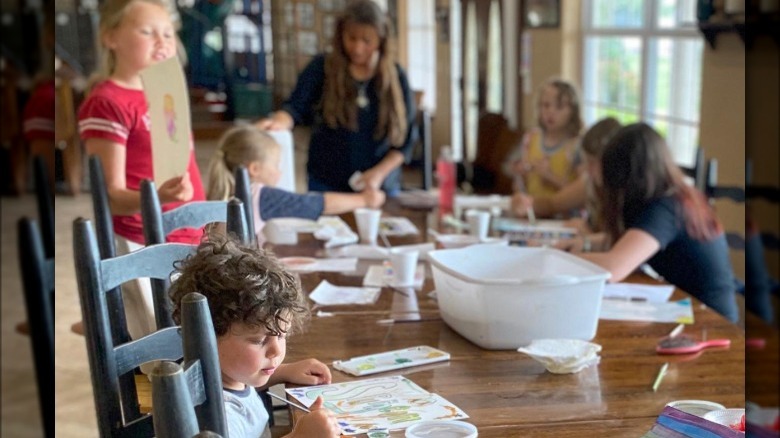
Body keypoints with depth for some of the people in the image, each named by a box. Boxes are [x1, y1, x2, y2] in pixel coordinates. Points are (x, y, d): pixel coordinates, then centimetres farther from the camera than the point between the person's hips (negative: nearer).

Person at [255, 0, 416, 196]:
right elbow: (296, 107, -15)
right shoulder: (321, 68, -3)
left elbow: (406, 138, 2)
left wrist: (379, 173, -10)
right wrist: (279, 122, -37)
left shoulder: (396, 77, -1)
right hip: (326, 186, -1)